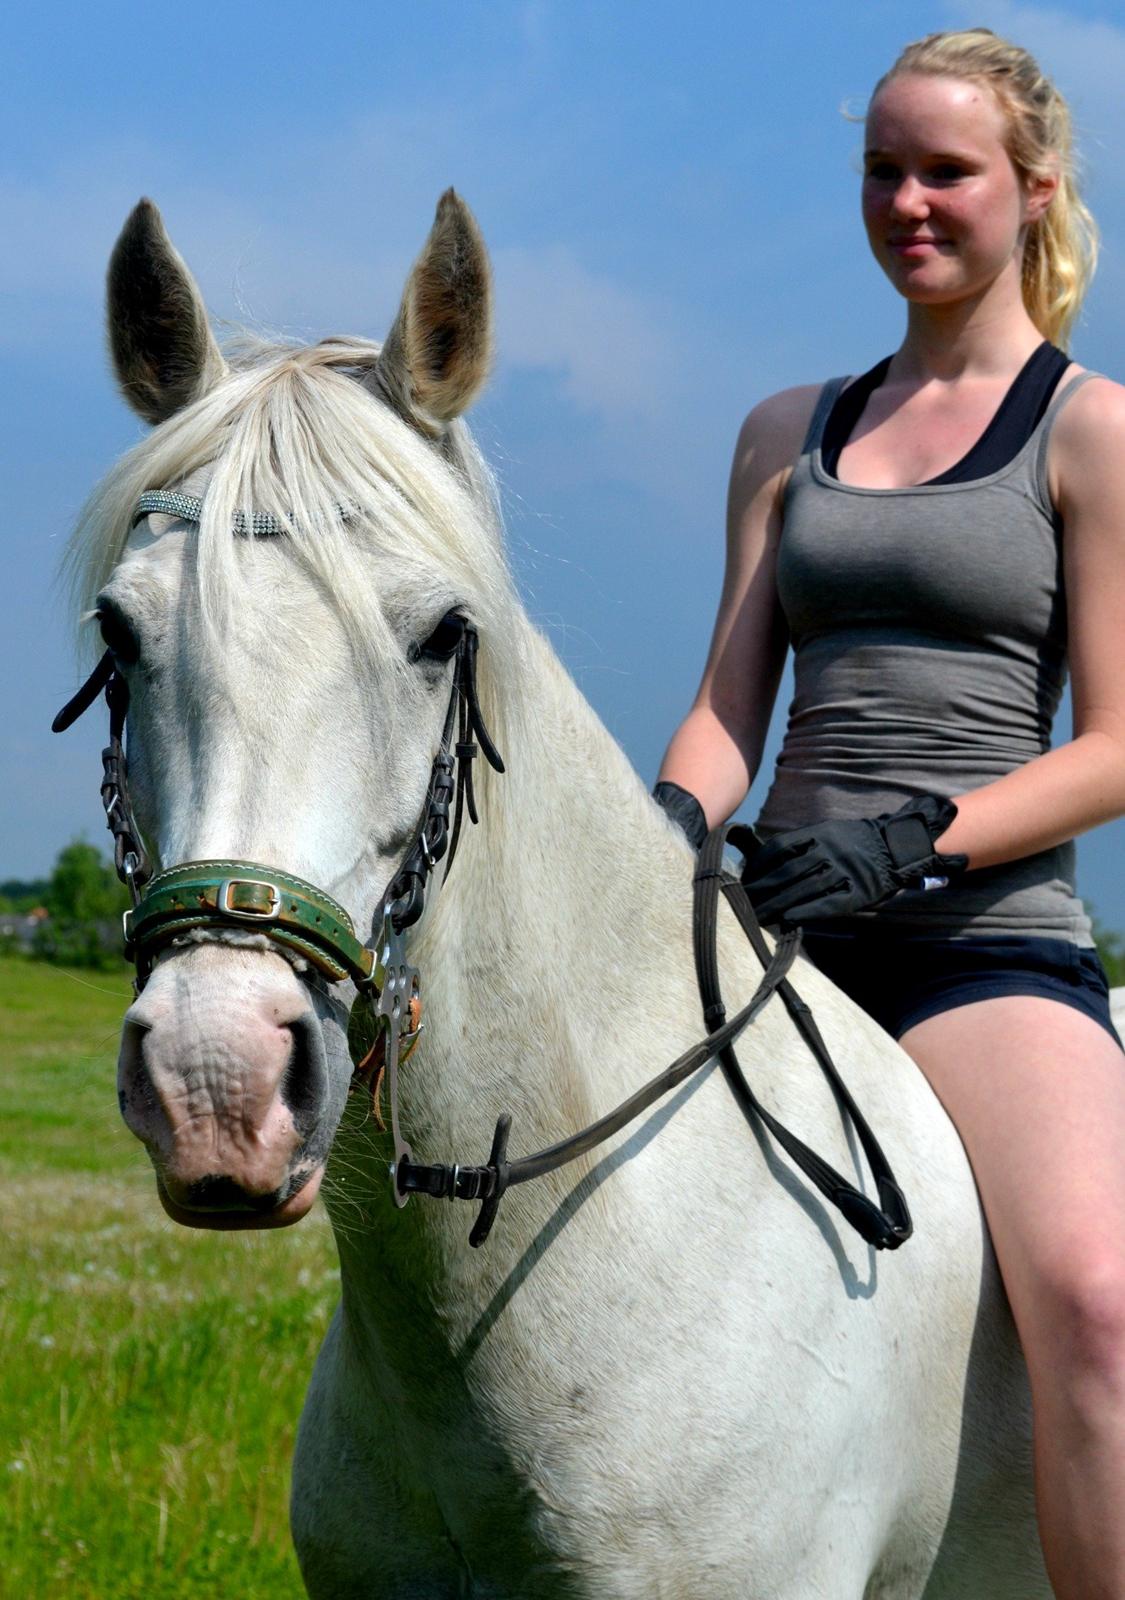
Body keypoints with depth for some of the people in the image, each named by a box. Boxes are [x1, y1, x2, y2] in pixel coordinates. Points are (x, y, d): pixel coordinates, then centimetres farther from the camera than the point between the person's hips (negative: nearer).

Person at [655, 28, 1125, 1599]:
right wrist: (673, 821, -9)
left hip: (990, 935, -5)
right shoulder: (789, 433, 18)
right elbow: (729, 705, 13)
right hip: (779, 927, 6)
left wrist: (916, 837, -18)